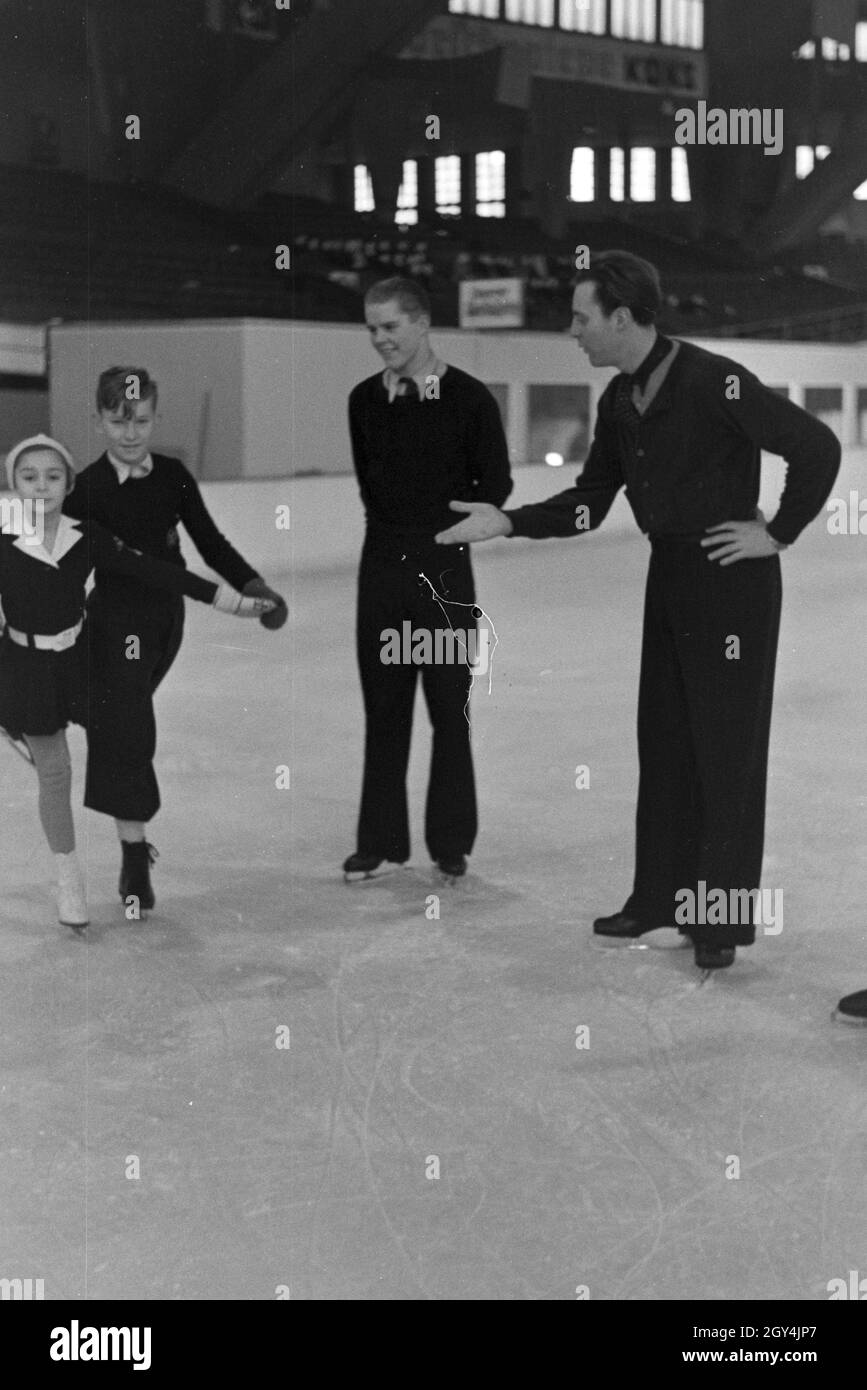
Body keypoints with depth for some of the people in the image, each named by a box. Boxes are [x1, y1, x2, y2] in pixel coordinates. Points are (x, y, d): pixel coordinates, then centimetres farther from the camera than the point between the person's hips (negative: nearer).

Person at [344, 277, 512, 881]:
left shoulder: (469, 398, -5)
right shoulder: (365, 400, 6)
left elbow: (495, 485, 2)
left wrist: (450, 528, 1)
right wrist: (394, 523, 11)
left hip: (444, 566, -3)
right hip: (382, 560, 3)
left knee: (449, 710, 3)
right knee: (383, 710, 7)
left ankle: (451, 842, 13)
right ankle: (380, 840, 16)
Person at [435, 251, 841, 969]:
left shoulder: (715, 383, -19)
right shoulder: (619, 400, 6)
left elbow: (818, 446, -18)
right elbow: (590, 501, 11)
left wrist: (779, 532, -12)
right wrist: (507, 522, 1)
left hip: (733, 576, -8)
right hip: (668, 575, 8)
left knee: (727, 746, -1)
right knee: (663, 740, 13)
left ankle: (723, 916, 9)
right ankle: (661, 896, 25)